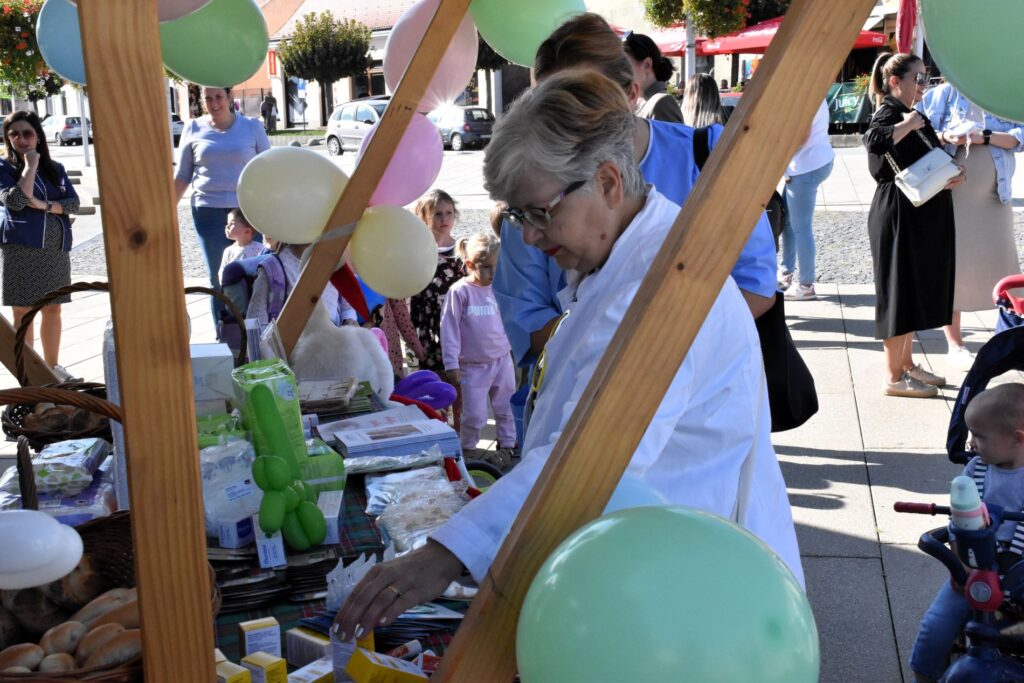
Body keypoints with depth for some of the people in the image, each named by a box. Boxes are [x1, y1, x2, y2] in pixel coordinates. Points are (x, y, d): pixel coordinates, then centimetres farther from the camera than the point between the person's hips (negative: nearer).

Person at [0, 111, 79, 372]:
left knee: (53, 309, 10)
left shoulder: (55, 168, 11)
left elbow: (73, 202, 2)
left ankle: (52, 367, 21)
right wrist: (30, 166, -11)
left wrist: (44, 205, -13)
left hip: (56, 247, 4)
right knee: (23, 312, -1)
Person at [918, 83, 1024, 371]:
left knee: (1000, 265, 6)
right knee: (951, 265, 1)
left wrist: (984, 137, -18)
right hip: (952, 194, -3)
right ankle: (955, 346, 11)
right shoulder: (946, 93, 0)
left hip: (995, 196, 3)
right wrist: (945, 137, -22)